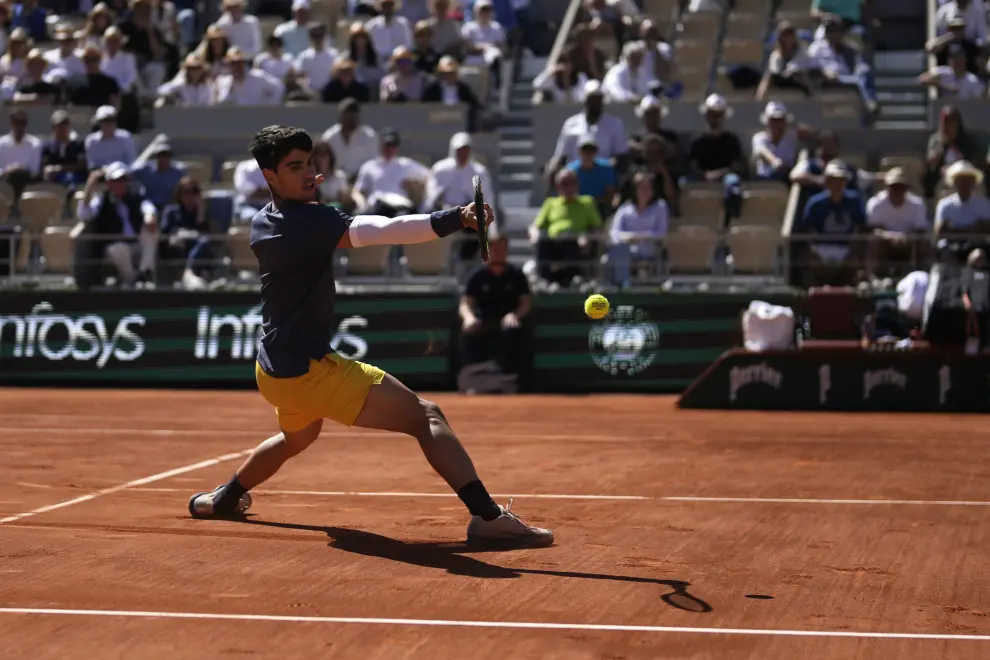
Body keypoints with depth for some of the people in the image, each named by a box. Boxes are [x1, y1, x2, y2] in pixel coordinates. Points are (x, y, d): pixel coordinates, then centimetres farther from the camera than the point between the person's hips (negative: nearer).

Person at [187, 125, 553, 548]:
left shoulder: (261, 226, 7)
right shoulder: (310, 221, -20)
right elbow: (383, 231, -32)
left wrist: (304, 194, 19)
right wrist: (457, 219, -40)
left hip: (274, 372, 10)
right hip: (309, 369, -10)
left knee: (297, 436, 40)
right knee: (426, 417, -16)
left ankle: (223, 498, 59)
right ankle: (488, 517, -31)